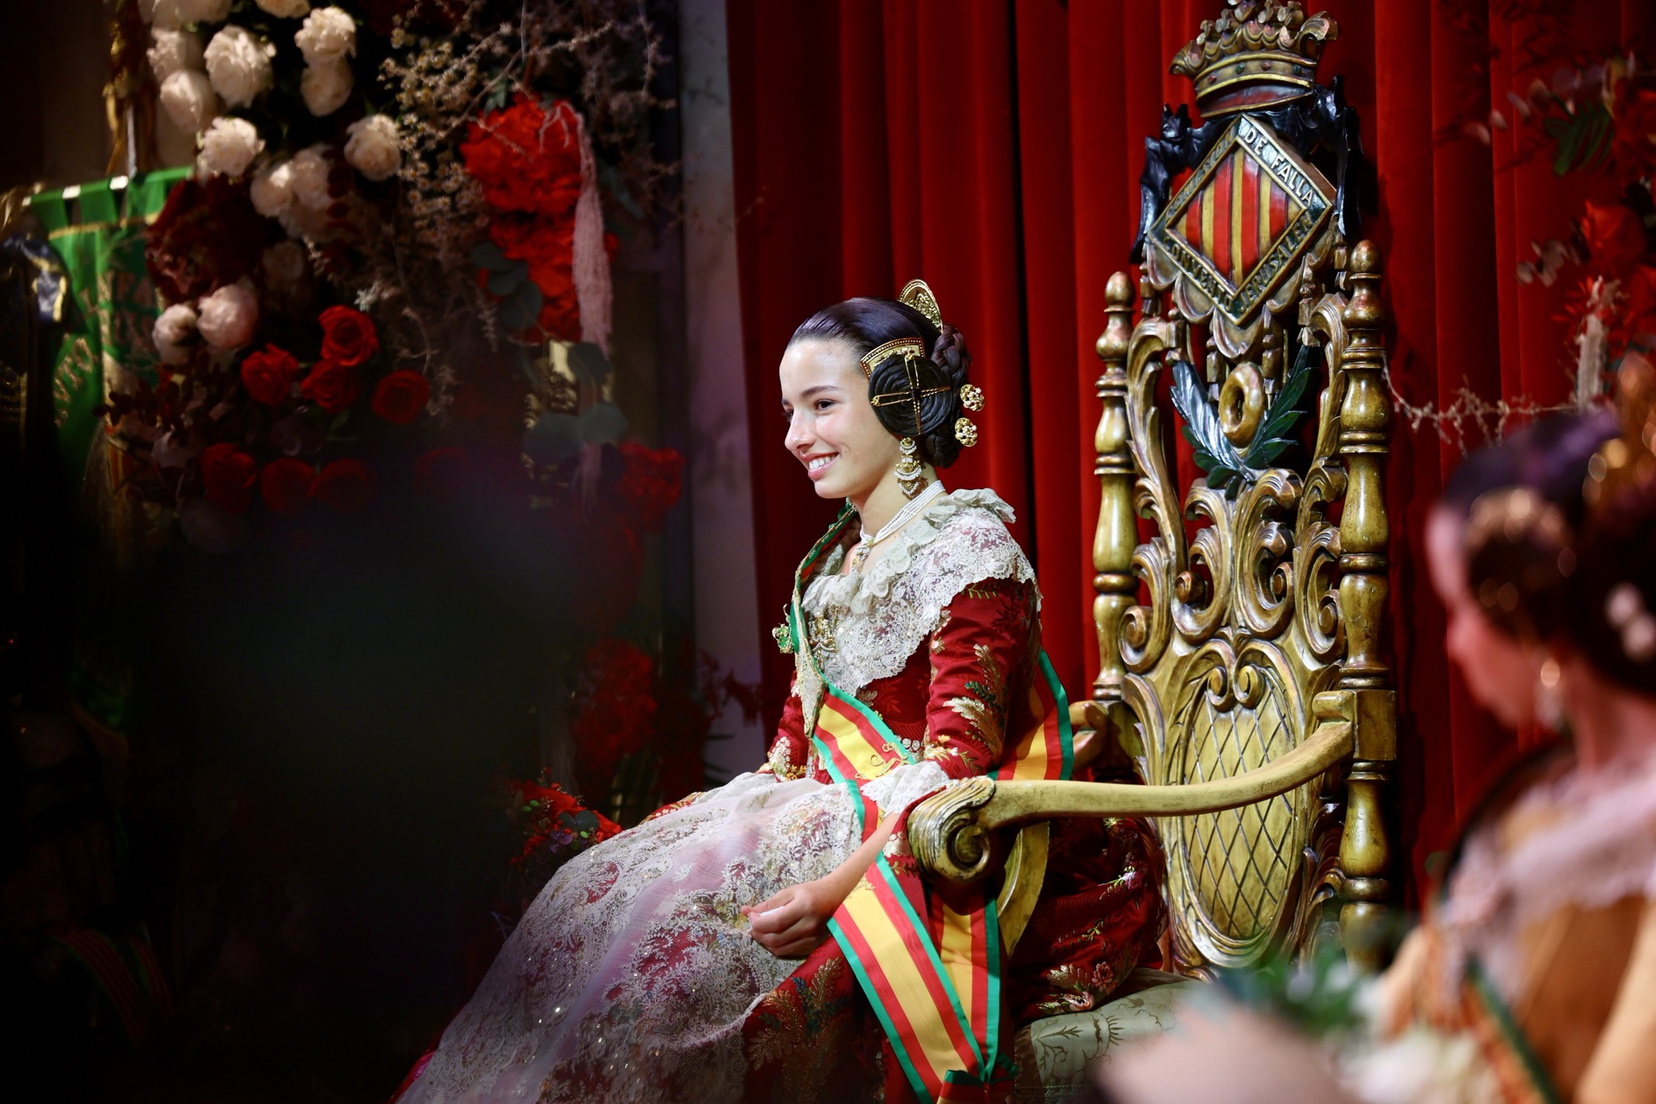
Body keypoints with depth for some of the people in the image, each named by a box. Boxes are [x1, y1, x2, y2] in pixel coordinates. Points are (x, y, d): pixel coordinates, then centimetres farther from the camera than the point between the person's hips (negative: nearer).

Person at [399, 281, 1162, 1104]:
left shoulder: (969, 549, -10)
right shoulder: (832, 561, 17)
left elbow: (956, 768, -18)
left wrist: (839, 885, -28)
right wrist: (724, 819, 1)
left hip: (917, 853, -8)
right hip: (832, 821, 8)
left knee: (684, 934, -25)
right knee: (595, 892, -9)